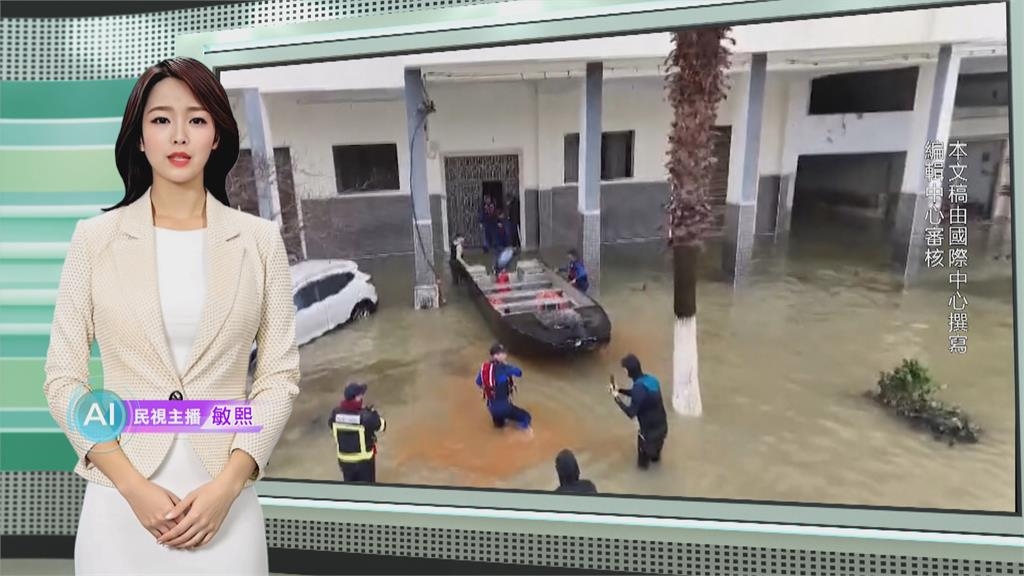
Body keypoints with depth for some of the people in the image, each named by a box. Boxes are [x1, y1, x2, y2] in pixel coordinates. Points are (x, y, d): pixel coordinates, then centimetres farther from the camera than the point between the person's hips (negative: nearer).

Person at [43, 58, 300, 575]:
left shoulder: (260, 239, -1)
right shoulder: (95, 237, 0)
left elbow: (280, 374, -2)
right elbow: (63, 378, 0)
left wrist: (227, 486, -11)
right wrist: (133, 487, -10)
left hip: (223, 498, 0)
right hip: (120, 500, 0)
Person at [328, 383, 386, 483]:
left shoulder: (336, 412, -13)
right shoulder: (366, 415, -26)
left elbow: (331, 425, 8)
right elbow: (381, 426, -9)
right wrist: (373, 413, 3)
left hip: (344, 458, 4)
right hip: (364, 459, -4)